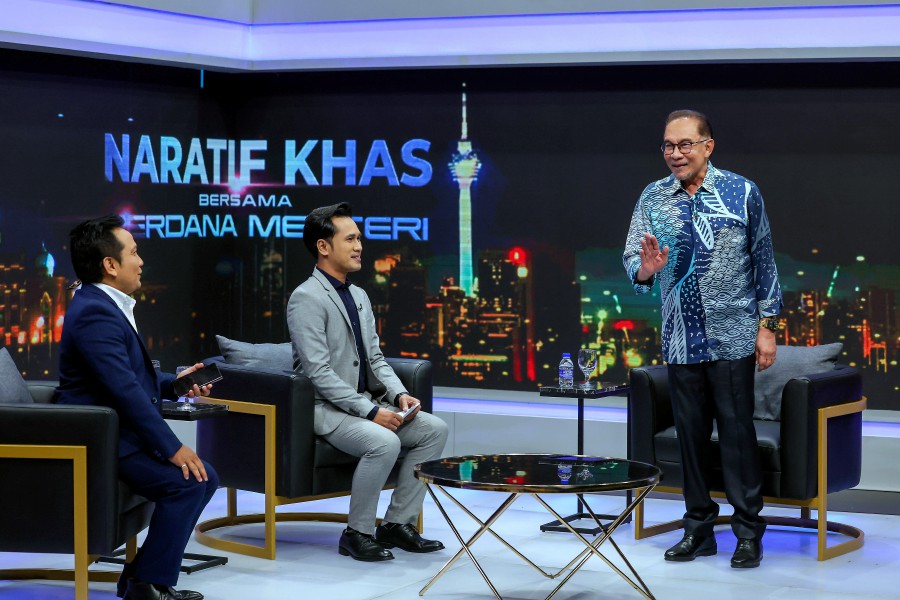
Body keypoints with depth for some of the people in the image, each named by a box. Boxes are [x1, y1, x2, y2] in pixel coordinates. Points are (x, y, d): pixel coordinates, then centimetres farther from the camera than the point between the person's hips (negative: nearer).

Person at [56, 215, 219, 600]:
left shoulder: (105, 306, 14)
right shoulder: (95, 314, -20)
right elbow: (125, 390, -26)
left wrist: (174, 382, 10)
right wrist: (171, 448, -25)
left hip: (119, 434, 11)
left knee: (203, 478, 8)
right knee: (186, 480, -22)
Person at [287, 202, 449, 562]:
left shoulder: (359, 296, 15)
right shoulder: (307, 298, -14)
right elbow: (319, 372, -21)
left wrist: (399, 394, -4)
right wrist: (371, 411, -23)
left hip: (366, 403, 9)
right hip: (325, 409, -9)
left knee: (434, 429, -7)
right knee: (385, 442, -32)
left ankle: (397, 523, 0)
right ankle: (357, 534, -13)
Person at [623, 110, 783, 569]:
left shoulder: (742, 193, -3)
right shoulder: (652, 198, 4)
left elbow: (764, 261, 1)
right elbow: (632, 261, 0)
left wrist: (766, 325, -3)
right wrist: (646, 269, -24)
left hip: (731, 338, -3)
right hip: (680, 338, 3)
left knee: (737, 431, -2)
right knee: (690, 432, 10)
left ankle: (748, 533, 7)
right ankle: (698, 529, 20)